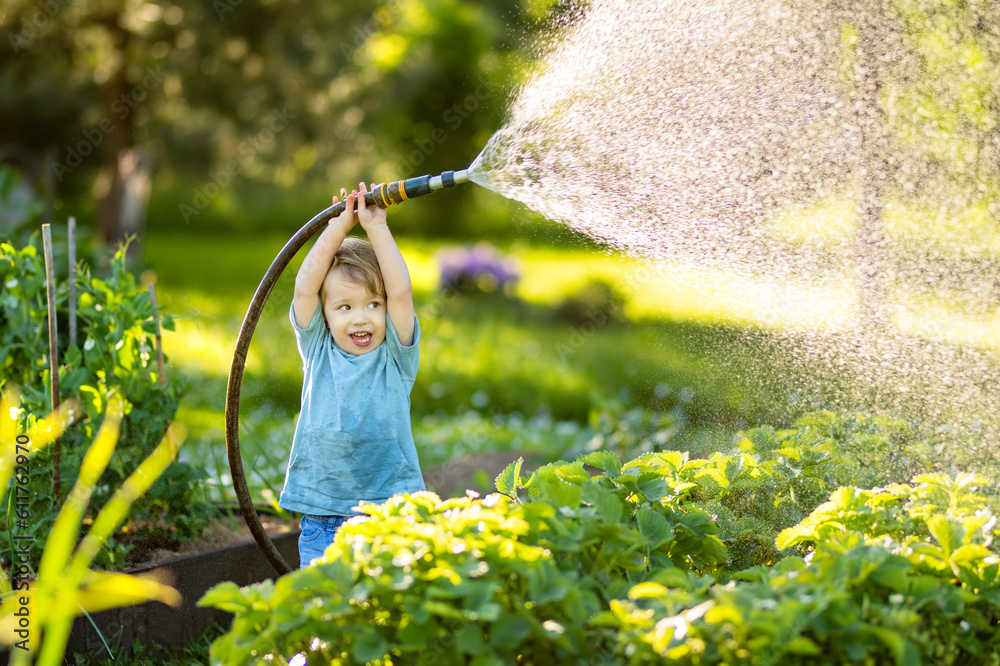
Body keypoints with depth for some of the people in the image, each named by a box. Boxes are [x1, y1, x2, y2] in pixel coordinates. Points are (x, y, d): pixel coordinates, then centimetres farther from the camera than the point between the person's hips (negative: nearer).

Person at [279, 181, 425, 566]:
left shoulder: (395, 356, 2)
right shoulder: (318, 352, 7)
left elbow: (401, 293, -10)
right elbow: (304, 288, -3)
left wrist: (377, 229, -7)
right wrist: (338, 228, -3)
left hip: (389, 518, -1)